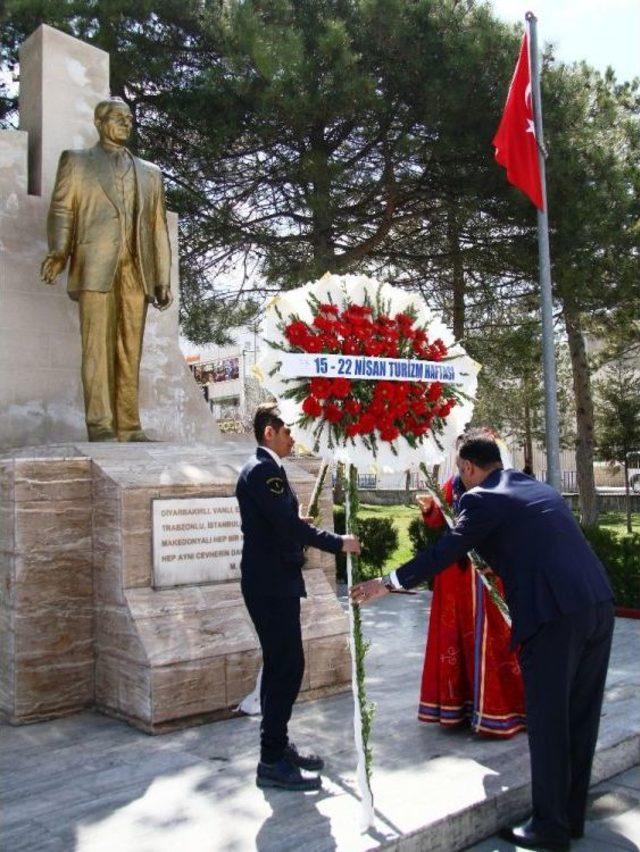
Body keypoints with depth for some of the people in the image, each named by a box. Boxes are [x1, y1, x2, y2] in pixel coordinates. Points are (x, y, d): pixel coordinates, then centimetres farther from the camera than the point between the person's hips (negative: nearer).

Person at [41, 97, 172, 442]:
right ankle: (100, 426, -10)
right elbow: (61, 209, 6)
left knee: (130, 350, 0)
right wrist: (59, 251, -13)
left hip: (137, 271, 3)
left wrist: (163, 278, 11)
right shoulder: (76, 161, 18)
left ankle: (129, 427, 2)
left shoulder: (149, 172, 25)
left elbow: (158, 226, 19)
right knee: (97, 347, -9)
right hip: (96, 267, -3)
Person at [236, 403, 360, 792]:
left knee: (281, 666, 17)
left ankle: (278, 745, 28)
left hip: (272, 582, 11)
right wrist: (339, 543, -18)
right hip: (271, 585, -11)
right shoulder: (265, 470, -17)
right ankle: (272, 763, 2)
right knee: (287, 666, -6)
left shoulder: (263, 468, 16)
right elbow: (289, 524, -24)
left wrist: (299, 522, 10)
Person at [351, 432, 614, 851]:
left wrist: (386, 583, 6)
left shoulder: (483, 499, -4)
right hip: (600, 604, 8)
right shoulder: (542, 489, 19)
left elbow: (443, 553, -4)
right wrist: (499, 568, 47)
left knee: (548, 721, 6)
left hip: (554, 615, -8)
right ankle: (573, 816, 31)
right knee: (580, 718, 17)